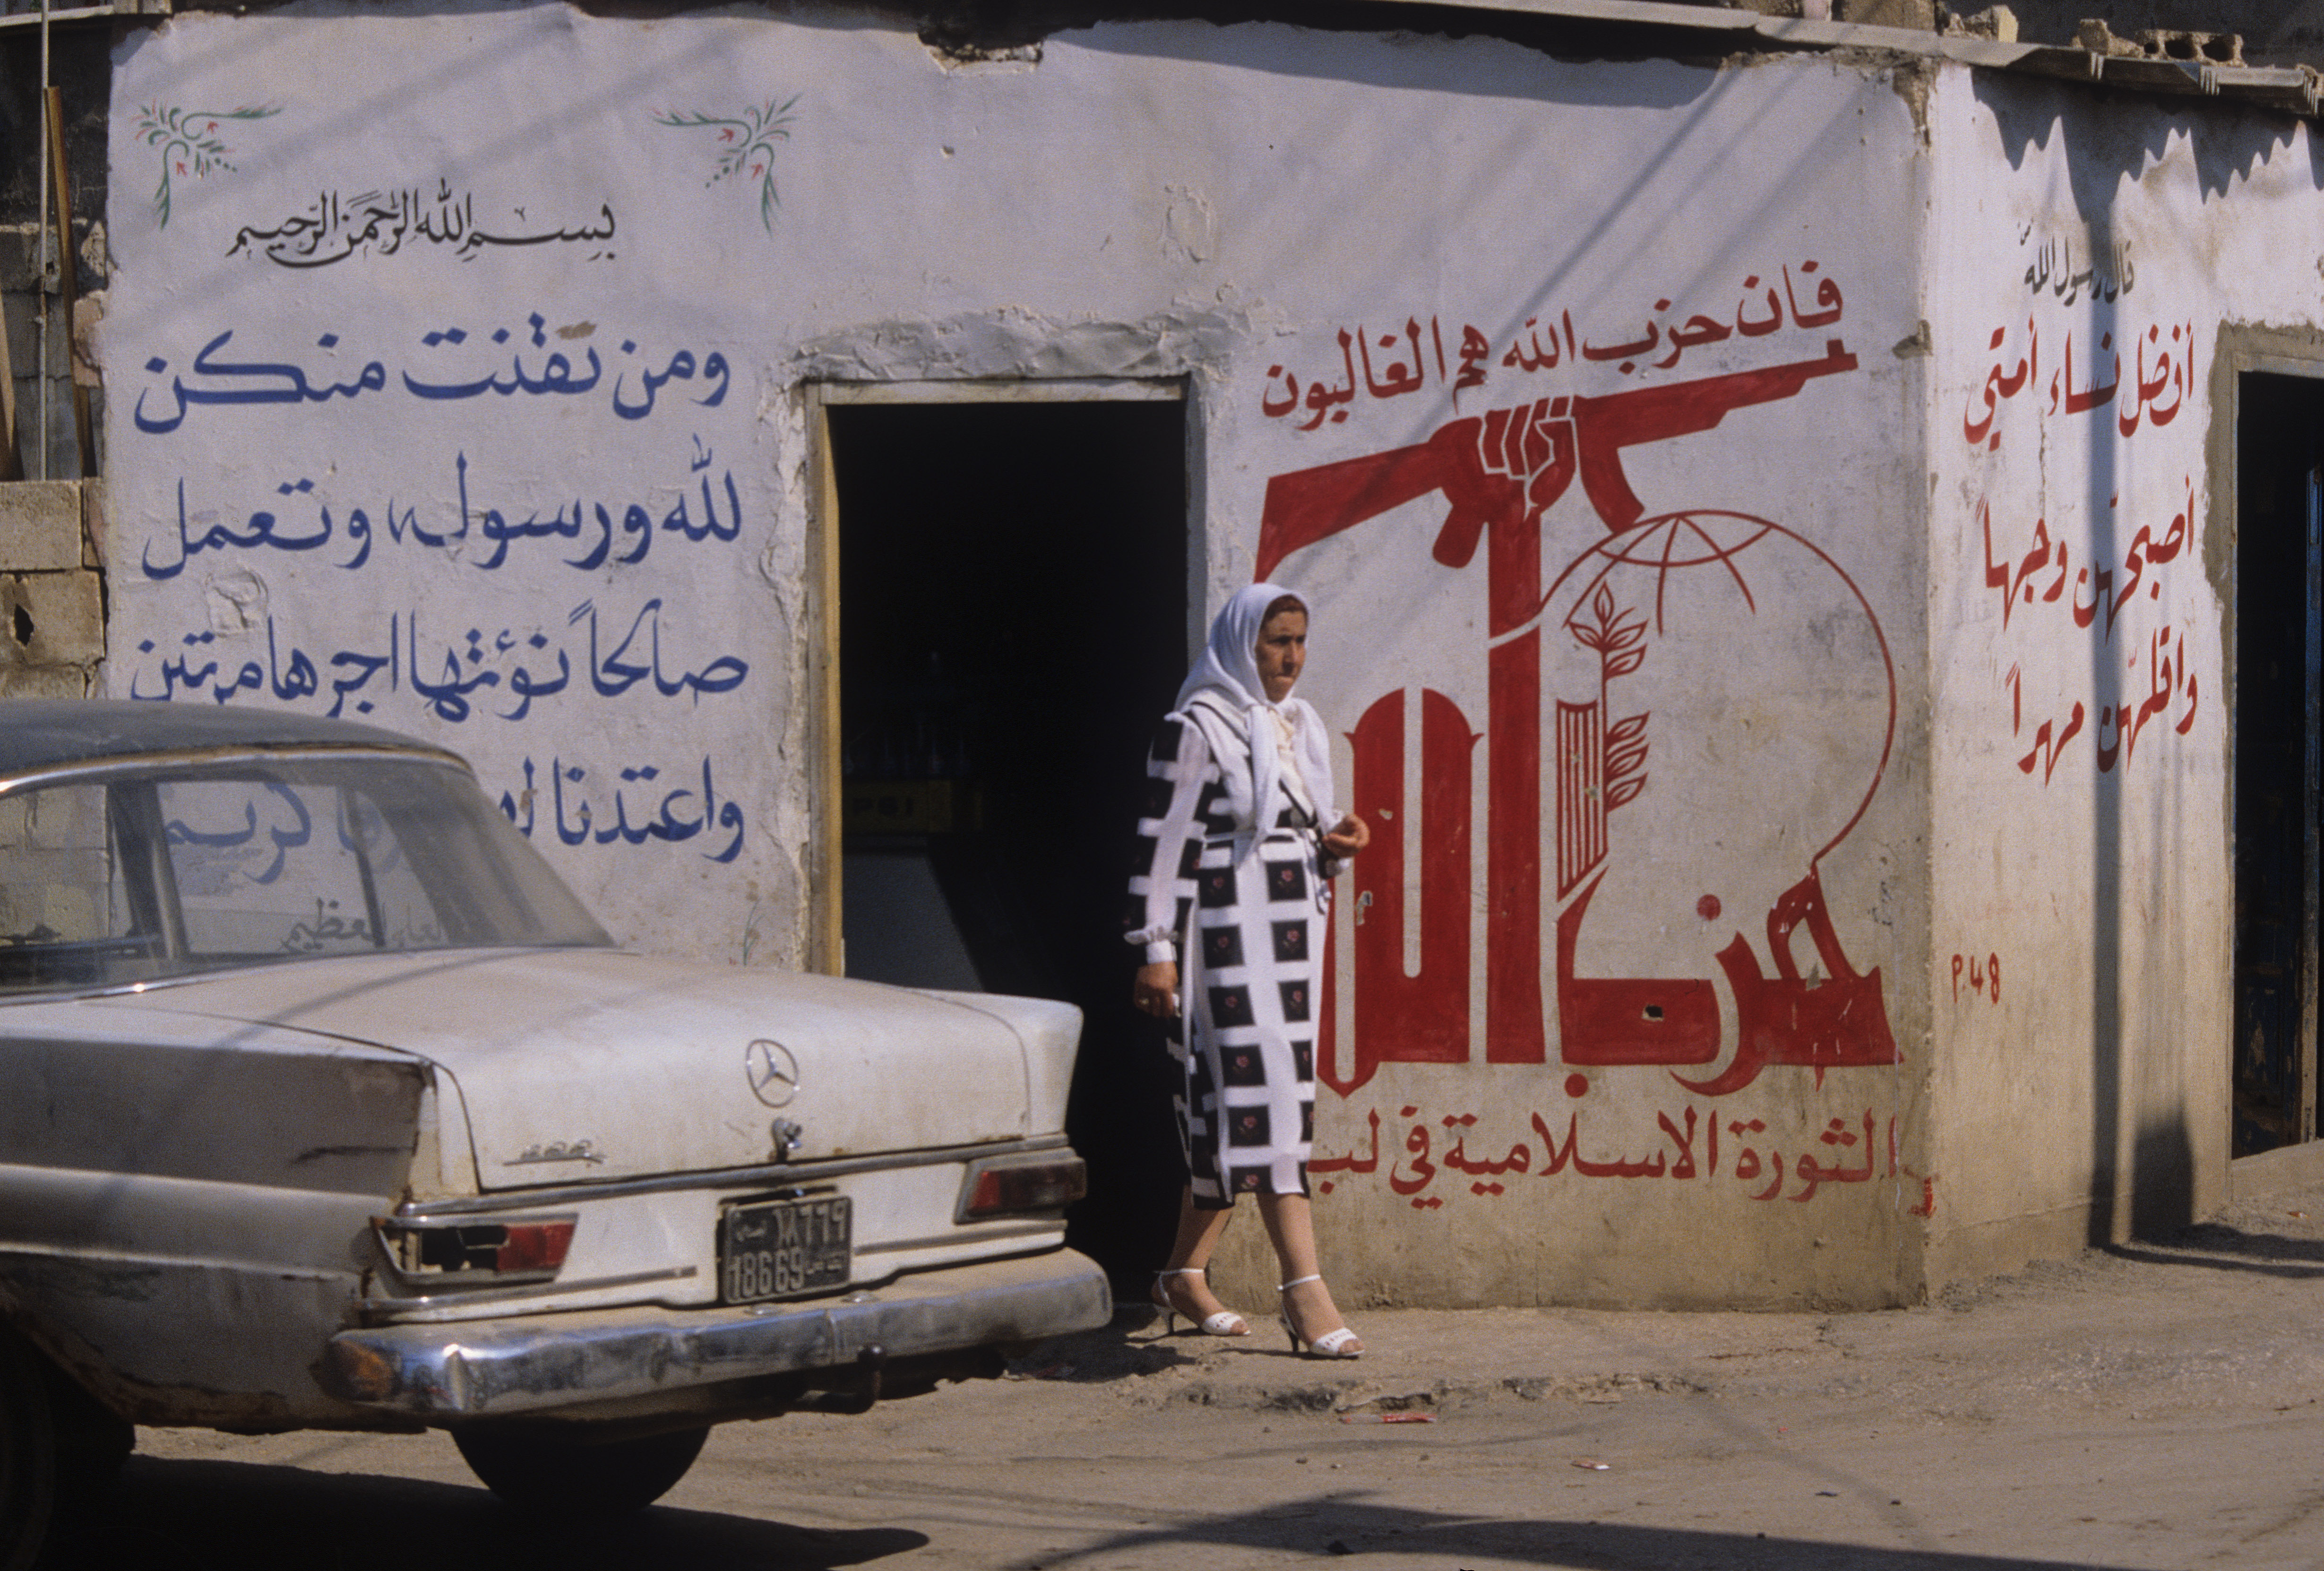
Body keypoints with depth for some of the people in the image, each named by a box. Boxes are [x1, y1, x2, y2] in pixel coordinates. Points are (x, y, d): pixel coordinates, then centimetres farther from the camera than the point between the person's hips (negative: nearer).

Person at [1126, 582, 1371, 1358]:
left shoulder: (1301, 725, 15)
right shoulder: (1195, 728, -8)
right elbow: (1164, 840, -10)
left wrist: (1337, 840, 1)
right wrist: (1158, 951, -13)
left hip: (1294, 931, 8)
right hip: (1229, 933, -8)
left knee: (1231, 1106, 11)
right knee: (1265, 1091, -15)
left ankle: (1185, 1273, 21)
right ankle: (1303, 1287, -21)